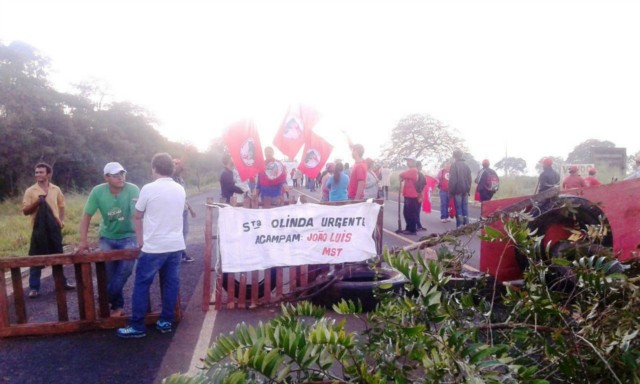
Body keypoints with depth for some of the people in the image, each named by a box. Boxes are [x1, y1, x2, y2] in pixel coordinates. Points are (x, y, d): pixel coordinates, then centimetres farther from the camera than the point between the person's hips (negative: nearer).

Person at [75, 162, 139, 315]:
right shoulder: (97, 191, -14)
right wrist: (83, 241, -12)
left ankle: (106, 300, 4)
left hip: (128, 236, -2)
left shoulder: (133, 189, -22)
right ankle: (117, 304, 16)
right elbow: (87, 216, -8)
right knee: (108, 270, -5)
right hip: (107, 237, 2)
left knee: (125, 267, -18)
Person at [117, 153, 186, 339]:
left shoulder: (148, 189, -10)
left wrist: (140, 240, 14)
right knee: (171, 284, 11)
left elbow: (138, 217, 1)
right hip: (176, 245, 5)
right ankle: (166, 321, 19)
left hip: (153, 247, -5)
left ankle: (137, 326, 11)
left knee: (141, 285, 6)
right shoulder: (180, 190, 5)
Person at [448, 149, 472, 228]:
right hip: (465, 190, 6)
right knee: (465, 208, 8)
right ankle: (466, 225, 8)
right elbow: (469, 178, 13)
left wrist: (451, 191, -9)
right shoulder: (466, 165, 11)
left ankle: (460, 226, -5)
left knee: (458, 208, -3)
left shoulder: (454, 165, -10)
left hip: (457, 190, -6)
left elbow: (452, 179, -14)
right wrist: (468, 189, 18)